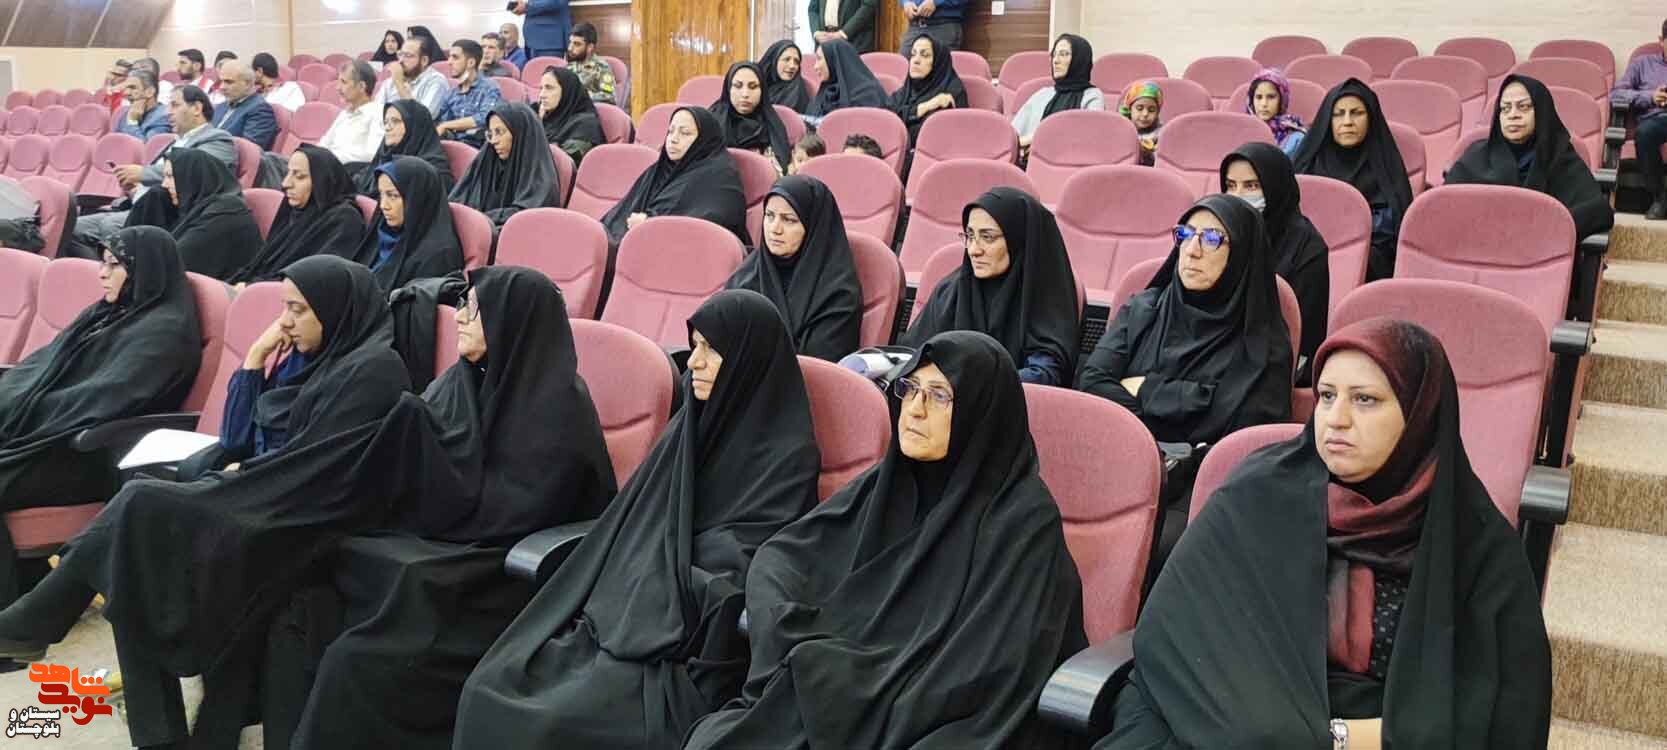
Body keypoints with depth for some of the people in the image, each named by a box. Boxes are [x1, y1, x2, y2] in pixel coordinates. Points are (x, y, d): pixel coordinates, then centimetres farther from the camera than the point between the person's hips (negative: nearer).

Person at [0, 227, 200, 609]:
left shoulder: (165, 330, -11)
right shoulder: (108, 313, 19)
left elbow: (103, 398, -19)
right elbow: (41, 364, 15)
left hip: (96, 455, -9)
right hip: (59, 437, 9)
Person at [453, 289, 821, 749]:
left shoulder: (788, 456, -11)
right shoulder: (695, 423, 11)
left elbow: (733, 575, -14)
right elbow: (632, 527, 12)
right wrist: (605, 606, 1)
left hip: (691, 646, -6)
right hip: (627, 617, 7)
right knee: (491, 689, -10)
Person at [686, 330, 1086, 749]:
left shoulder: (1025, 517, -12)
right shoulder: (889, 481, 8)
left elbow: (986, 670, -18)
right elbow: (777, 558, 10)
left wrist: (817, 662, -15)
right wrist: (795, 645, -11)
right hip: (854, 699, 6)